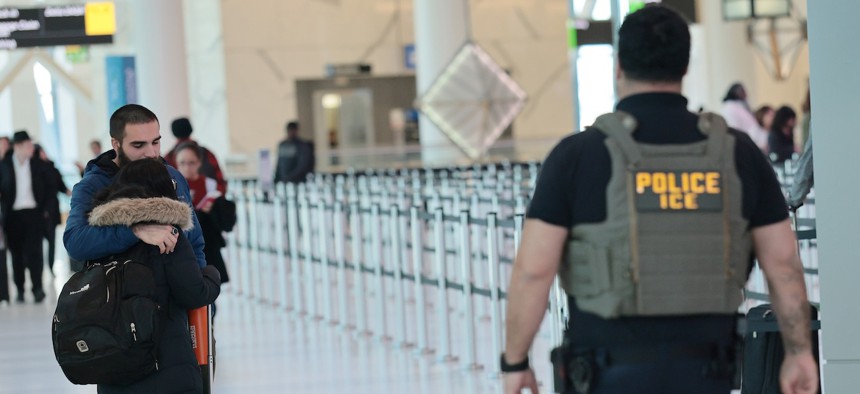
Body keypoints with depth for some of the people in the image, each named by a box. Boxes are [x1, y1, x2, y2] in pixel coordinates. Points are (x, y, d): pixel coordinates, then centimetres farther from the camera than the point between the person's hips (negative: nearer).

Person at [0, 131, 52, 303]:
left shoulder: (38, 165, 3)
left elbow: (48, 186, 9)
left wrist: (45, 208, 3)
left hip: (34, 213, 0)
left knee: (33, 250, -7)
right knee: (17, 253, 5)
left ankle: (37, 287, -5)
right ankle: (20, 290, 12)